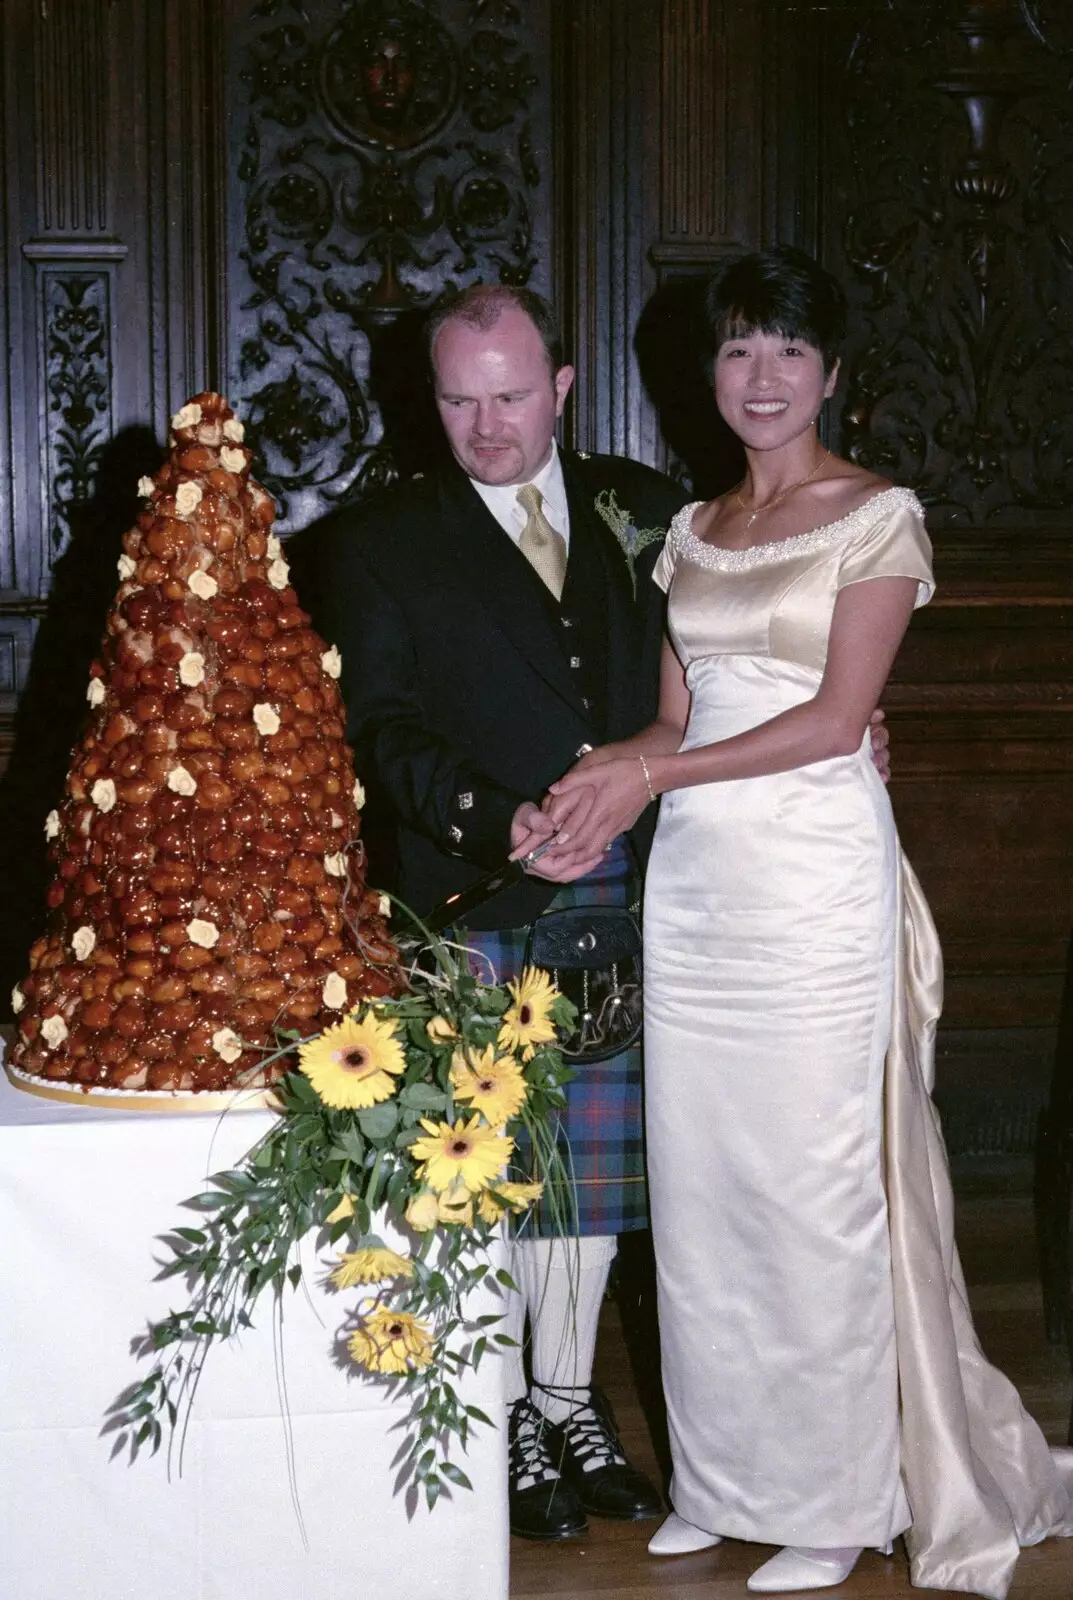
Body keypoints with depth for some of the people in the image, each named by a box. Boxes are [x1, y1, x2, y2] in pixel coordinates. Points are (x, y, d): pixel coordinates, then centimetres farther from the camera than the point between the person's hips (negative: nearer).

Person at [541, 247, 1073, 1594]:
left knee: (814, 1180, 0)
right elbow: (675, 716, 12)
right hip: (692, 880, 6)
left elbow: (837, 717, -11)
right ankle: (724, 1476, 23)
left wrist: (655, 773, -14)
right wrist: (616, 776, -10)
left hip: (815, 877, -6)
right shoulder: (692, 531, 15)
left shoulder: (878, 514, -3)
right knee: (700, 1176, 8)